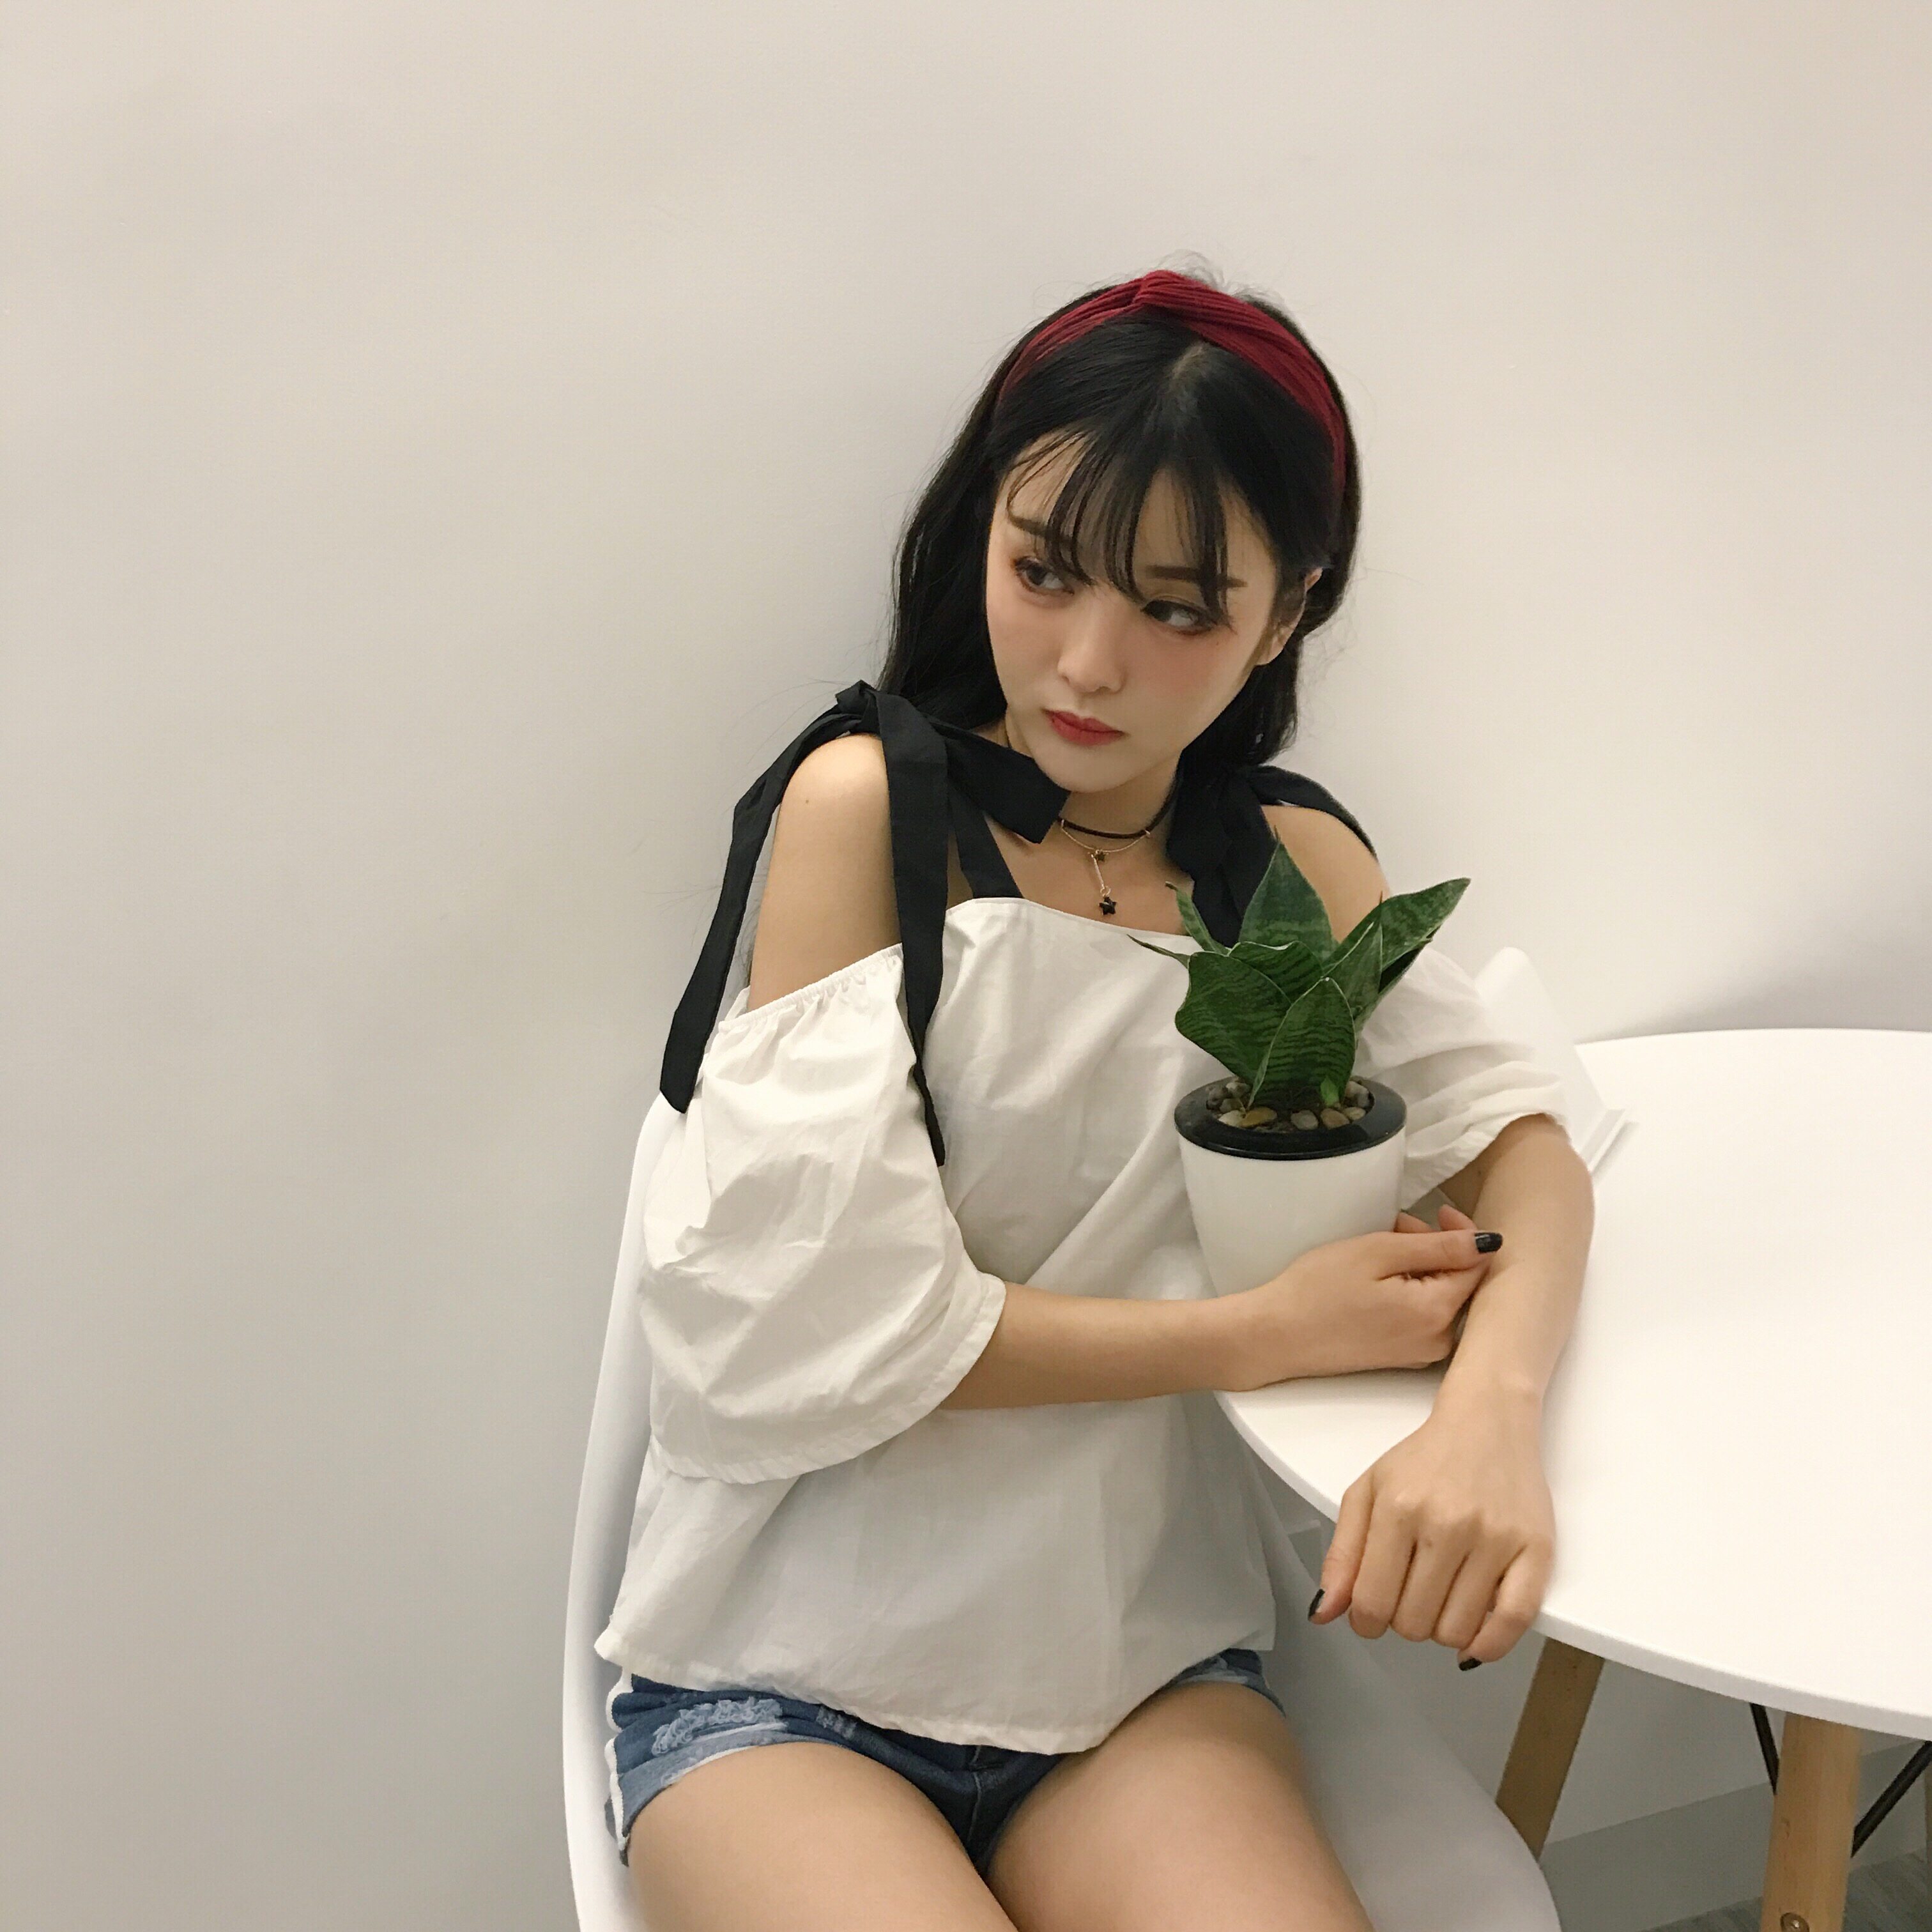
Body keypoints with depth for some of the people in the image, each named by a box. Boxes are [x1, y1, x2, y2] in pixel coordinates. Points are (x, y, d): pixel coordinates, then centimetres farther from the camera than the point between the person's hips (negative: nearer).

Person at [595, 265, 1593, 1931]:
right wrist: (1266, 1334, -13)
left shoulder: (1293, 861, 7)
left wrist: (1491, 1409, -24)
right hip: (788, 1668, -3)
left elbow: (1516, 1137, -3)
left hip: (1144, 1657, 4)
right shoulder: (865, 805, -8)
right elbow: (807, 1314, -14)